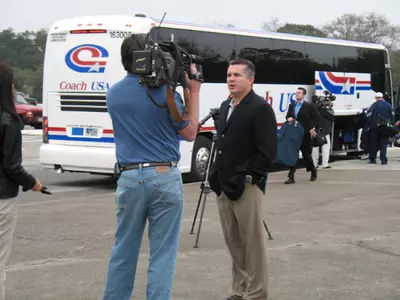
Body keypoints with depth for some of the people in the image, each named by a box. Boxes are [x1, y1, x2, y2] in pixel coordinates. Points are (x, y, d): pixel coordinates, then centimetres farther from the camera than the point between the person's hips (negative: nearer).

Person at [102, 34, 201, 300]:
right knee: (162, 254, 3)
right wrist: (194, 92, 7)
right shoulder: (163, 92, -8)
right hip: (164, 178, -4)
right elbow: (190, 132, 3)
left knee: (123, 251, 14)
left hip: (129, 178, 4)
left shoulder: (114, 93, 6)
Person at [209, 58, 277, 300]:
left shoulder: (260, 108, -9)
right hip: (224, 186, 8)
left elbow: (268, 151, -14)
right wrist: (218, 176, 12)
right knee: (234, 242, 13)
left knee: (252, 242, -1)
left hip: (247, 187, -8)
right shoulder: (225, 106, 16)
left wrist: (248, 178, -12)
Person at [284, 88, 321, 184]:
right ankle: (291, 177, 0)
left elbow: (317, 118, -5)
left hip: (305, 134, -4)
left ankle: (313, 171, 33)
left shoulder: (309, 106, -5)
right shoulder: (291, 106, 12)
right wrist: (288, 118, -1)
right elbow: (288, 115, 22)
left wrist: (313, 128, -16)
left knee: (306, 154, 7)